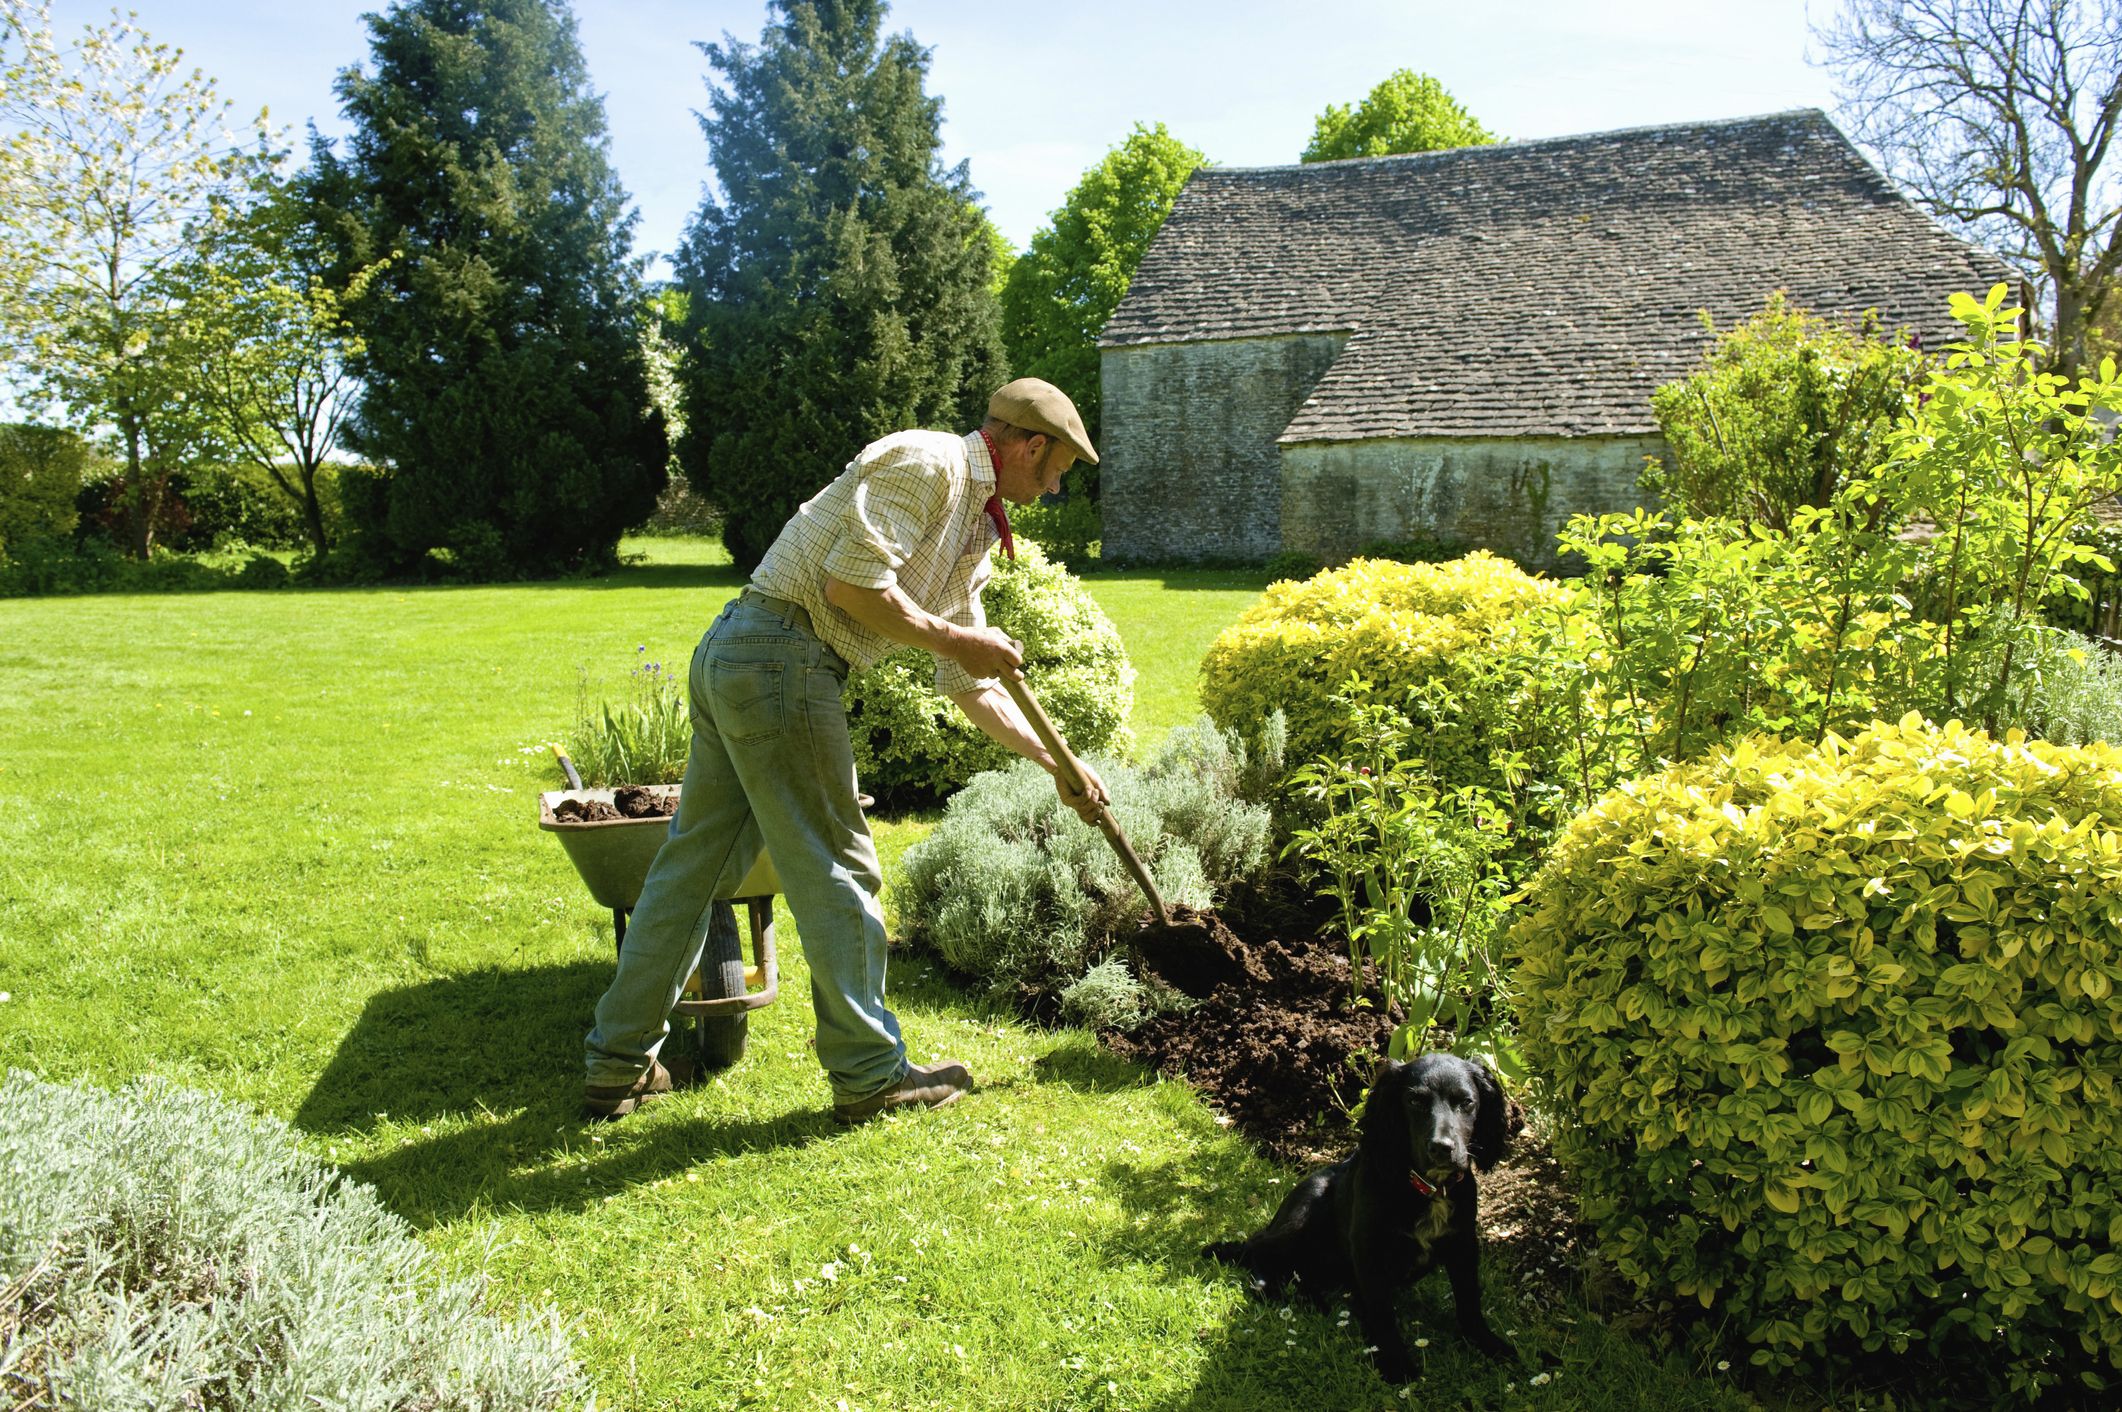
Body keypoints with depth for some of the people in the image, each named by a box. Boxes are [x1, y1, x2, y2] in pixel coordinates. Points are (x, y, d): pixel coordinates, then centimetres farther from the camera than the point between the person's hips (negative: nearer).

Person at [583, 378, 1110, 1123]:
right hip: (781, 658, -10)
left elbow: (969, 685, 25)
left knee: (694, 862, 14)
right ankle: (869, 1073, 13)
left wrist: (1059, 765, 25)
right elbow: (851, 582, -19)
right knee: (835, 868, 0)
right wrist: (954, 639, -8)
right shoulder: (928, 462, -8)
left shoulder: (974, 531, 21)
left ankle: (619, 1066, 24)